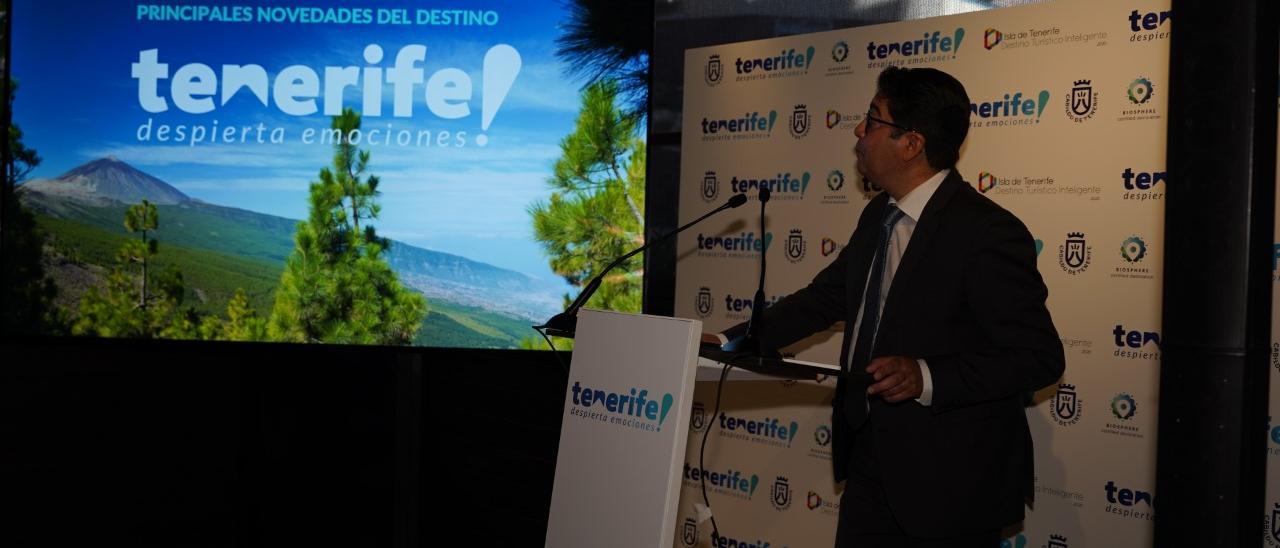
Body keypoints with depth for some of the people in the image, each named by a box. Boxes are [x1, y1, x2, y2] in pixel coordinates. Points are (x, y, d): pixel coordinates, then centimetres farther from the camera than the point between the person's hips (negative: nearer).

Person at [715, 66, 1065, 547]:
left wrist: (927, 378, -29)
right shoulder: (878, 217, 7)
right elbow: (824, 297, 17)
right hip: (870, 455, 8)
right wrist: (731, 343, 10)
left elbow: (1040, 357, -19)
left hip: (950, 486, -8)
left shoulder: (987, 232, -19)